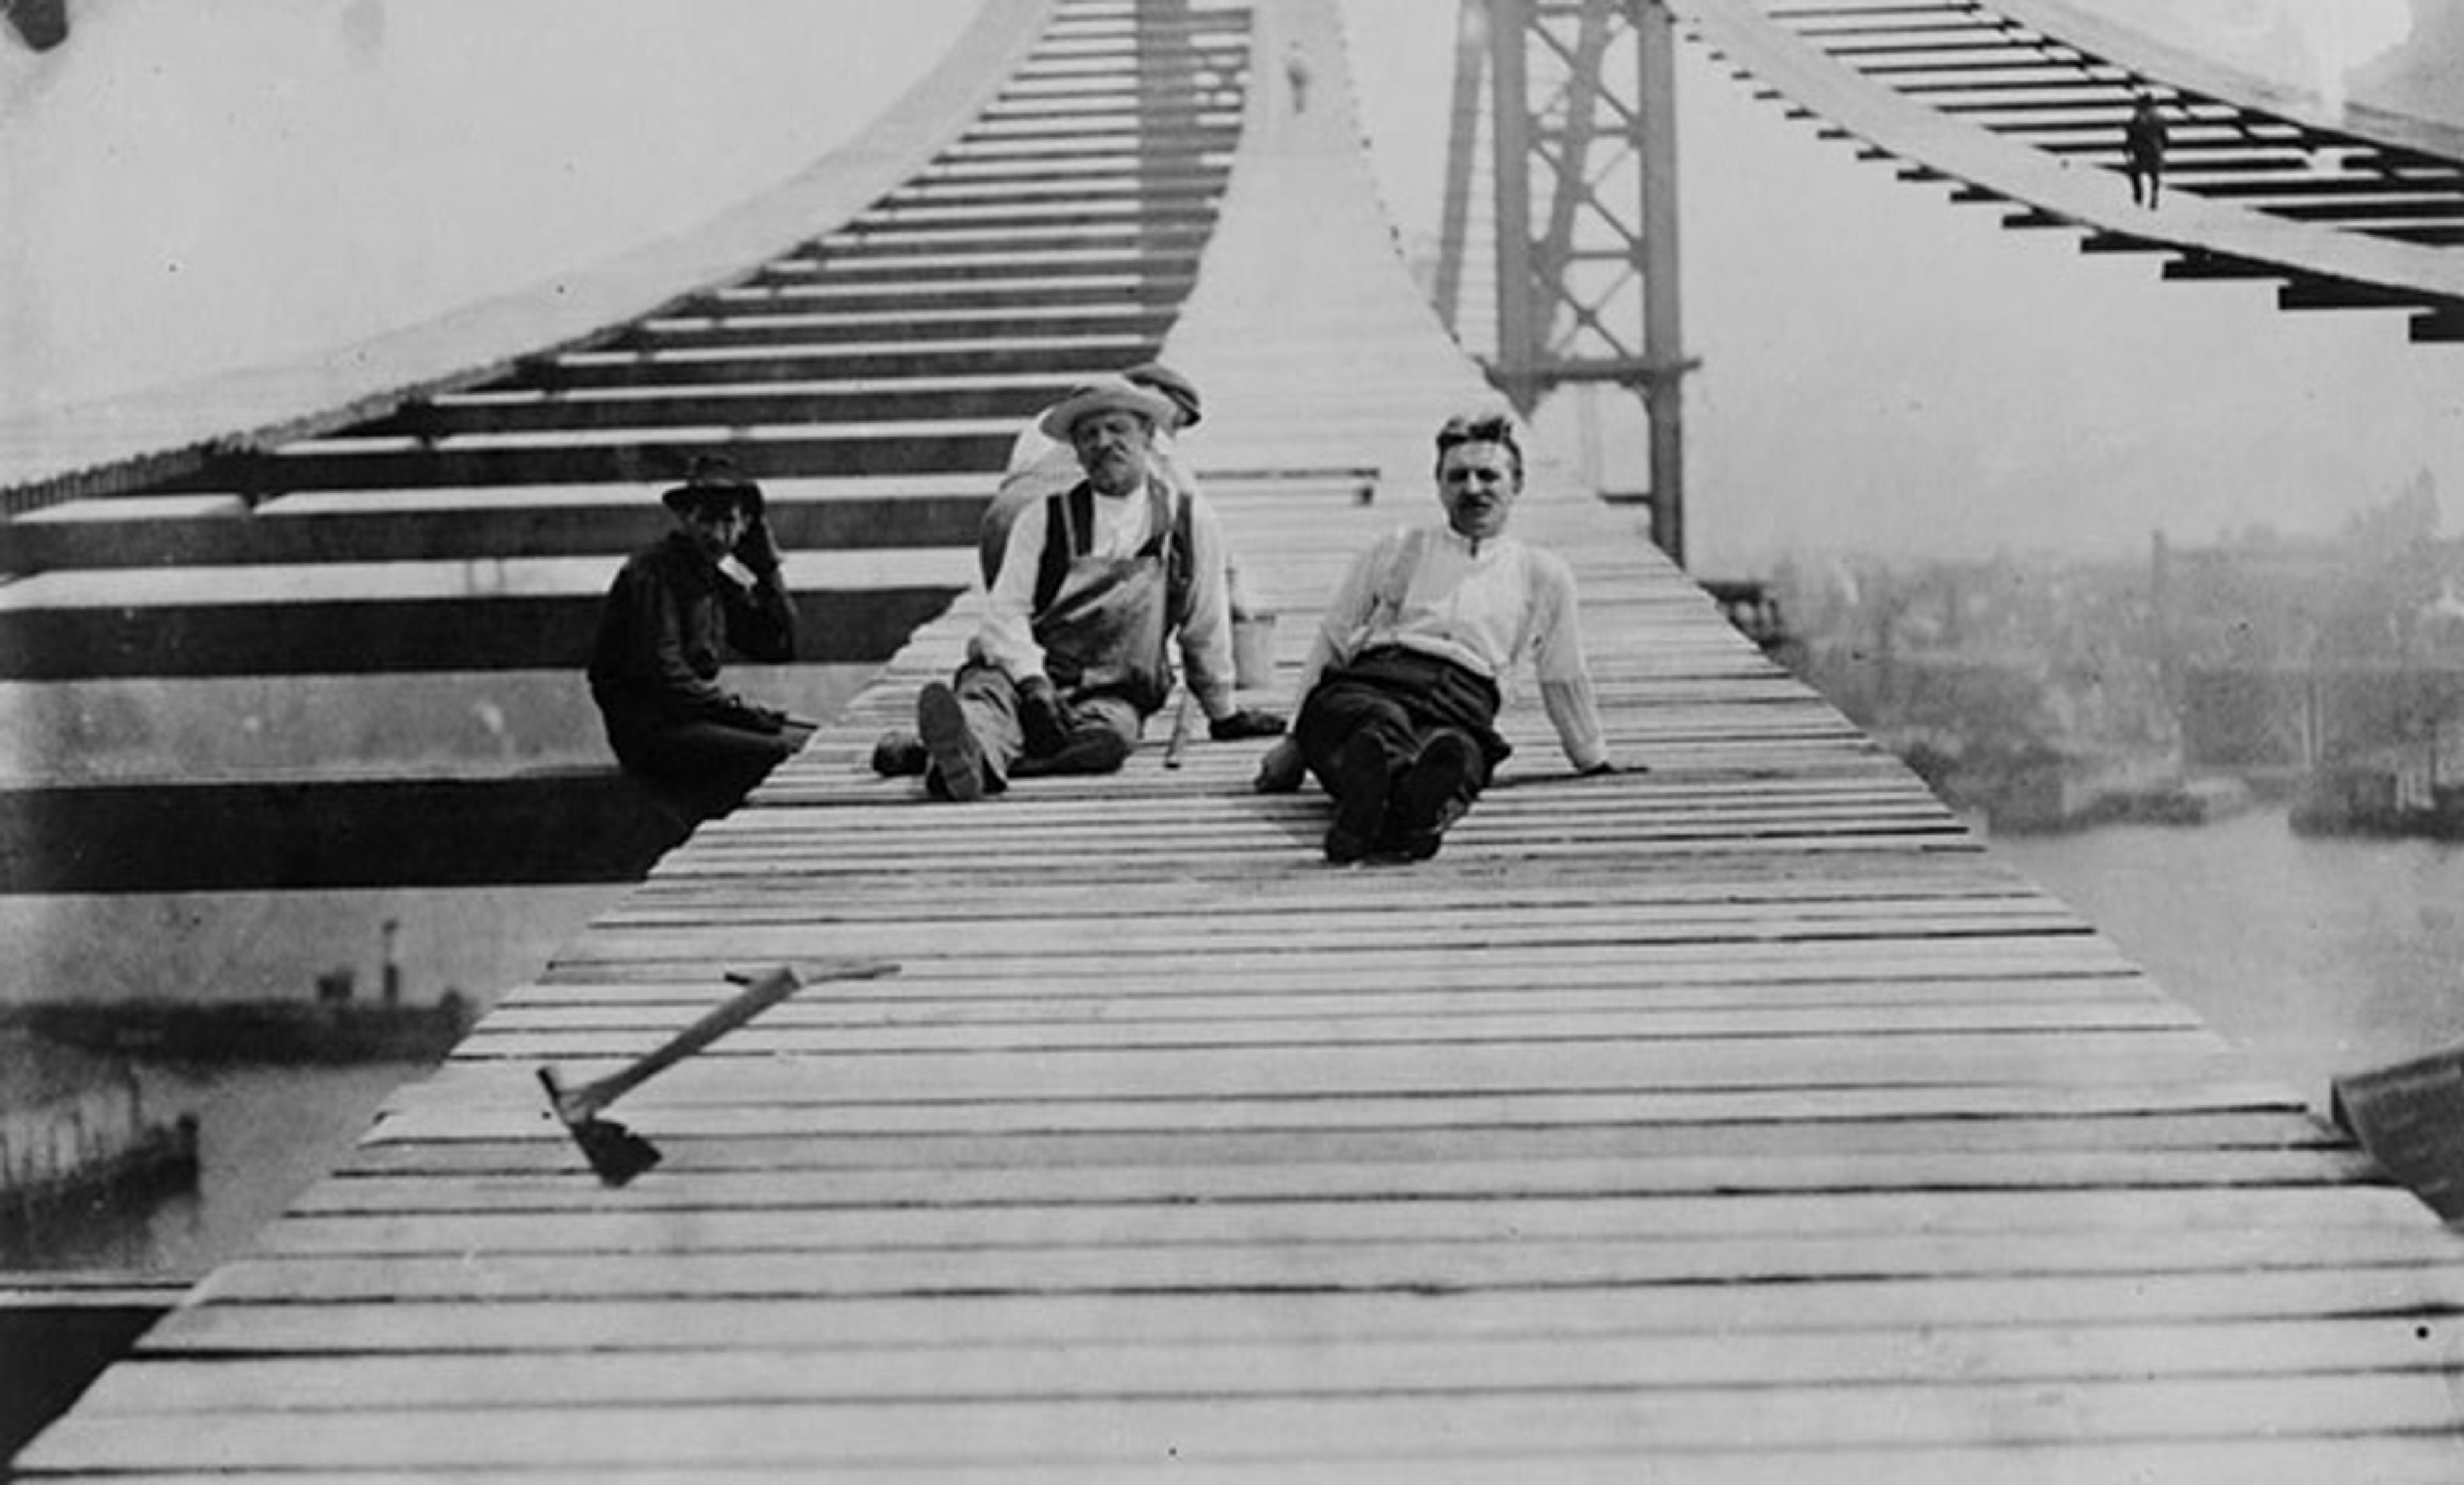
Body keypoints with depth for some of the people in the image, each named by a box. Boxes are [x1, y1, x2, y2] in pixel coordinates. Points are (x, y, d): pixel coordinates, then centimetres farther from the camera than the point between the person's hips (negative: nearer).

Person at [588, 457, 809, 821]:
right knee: (778, 754, -26)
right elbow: (662, 674, -19)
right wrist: (736, 707, -16)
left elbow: (780, 647, 12)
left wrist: (767, 568, 6)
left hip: (694, 714, 9)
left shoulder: (716, 576, 14)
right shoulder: (653, 572, -12)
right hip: (647, 727, -9)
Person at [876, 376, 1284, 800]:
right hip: (1023, 673, 1)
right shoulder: (1044, 518, 5)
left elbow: (1205, 626, 13)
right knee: (987, 693, -33)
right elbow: (1005, 611, -1)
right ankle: (968, 749, -70)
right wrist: (1033, 681, -19)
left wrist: (1224, 713, 22)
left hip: (1111, 696, -1)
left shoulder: (1189, 518, 5)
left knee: (1109, 735, -35)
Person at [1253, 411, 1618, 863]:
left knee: (1455, 751, -42)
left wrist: (1595, 762, 41)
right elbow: (1331, 640, 28)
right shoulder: (1397, 550, 28)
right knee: (1382, 724, -42)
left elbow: (1565, 678, 36)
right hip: (1368, 684, 0)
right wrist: (1294, 742, 22)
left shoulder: (1543, 574, 27)